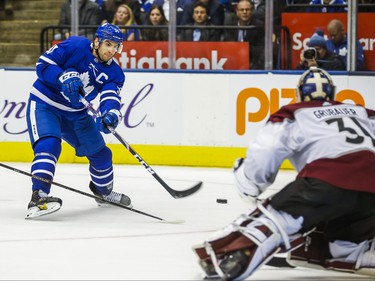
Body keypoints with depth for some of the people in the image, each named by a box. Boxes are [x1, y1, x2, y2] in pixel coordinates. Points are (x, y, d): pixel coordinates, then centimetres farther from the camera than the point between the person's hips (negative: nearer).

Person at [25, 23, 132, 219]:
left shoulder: (114, 73, -6)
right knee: (49, 144, -29)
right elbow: (43, 64, -19)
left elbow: (111, 98, -21)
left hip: (76, 112, 6)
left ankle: (104, 191, 41)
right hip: (44, 103, -6)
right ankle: (38, 197, -38)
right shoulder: (75, 46, -19)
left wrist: (111, 115, -44)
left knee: (100, 153, 12)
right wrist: (64, 77, -36)